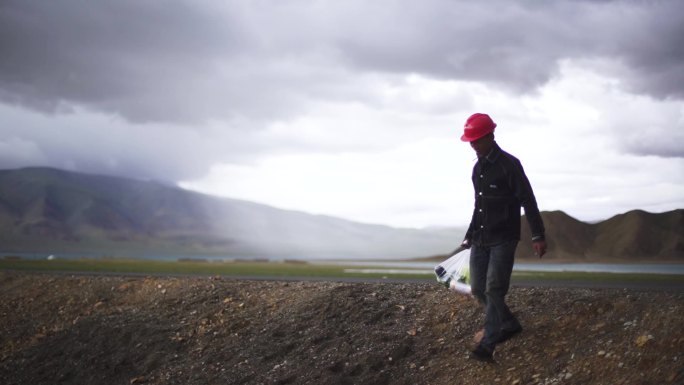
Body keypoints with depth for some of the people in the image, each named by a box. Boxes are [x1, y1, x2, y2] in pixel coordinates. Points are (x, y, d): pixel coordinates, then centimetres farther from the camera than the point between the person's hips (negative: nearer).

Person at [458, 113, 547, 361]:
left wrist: (537, 236, -19)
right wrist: (470, 235, 25)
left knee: (494, 289, -13)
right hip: (481, 239, 7)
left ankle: (488, 343, -13)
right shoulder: (477, 168, 12)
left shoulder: (509, 164, -11)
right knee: (478, 289, 7)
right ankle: (510, 325, 25)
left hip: (503, 239, -7)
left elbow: (528, 201, -13)